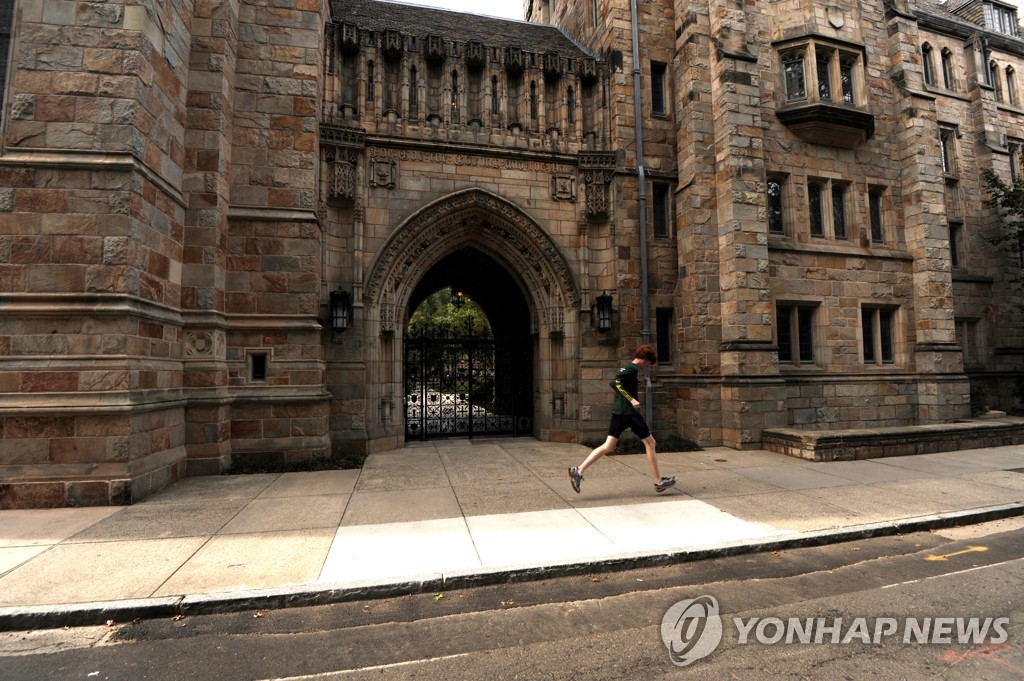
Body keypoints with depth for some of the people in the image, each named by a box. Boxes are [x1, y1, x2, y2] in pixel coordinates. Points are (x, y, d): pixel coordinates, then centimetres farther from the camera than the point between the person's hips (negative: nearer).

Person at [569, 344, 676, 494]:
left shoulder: (627, 368, 17)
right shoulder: (632, 368, -11)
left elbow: (616, 383, 20)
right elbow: (615, 382, -23)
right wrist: (631, 399, -22)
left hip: (618, 412, 9)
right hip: (629, 412, -9)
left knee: (608, 446, 5)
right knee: (650, 443, 6)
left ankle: (578, 470, -4)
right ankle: (658, 482, 15)